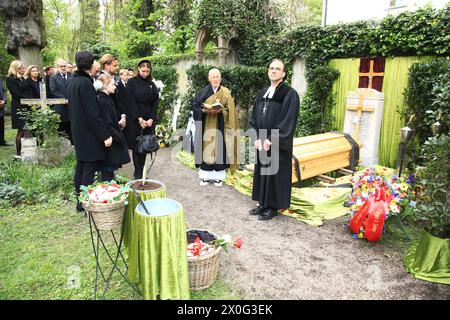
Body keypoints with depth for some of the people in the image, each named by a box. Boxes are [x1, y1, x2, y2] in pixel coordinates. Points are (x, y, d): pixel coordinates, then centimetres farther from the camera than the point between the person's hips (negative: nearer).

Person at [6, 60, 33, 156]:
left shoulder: (22, 79, 17)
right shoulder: (10, 79, -6)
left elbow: (28, 92, 14)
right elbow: (17, 94, -14)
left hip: (26, 107, 7)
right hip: (18, 108, -7)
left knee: (26, 129, 2)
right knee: (21, 130, -6)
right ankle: (18, 153, 0)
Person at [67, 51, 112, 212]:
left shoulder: (72, 82, 10)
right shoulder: (85, 83, -18)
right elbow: (93, 113, -22)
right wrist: (105, 135, -20)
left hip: (78, 132, 9)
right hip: (89, 134, -9)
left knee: (80, 167, 15)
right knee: (89, 169, -2)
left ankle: (80, 201, 25)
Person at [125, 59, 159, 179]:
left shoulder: (151, 84, 11)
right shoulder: (131, 83, -1)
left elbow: (156, 102, 6)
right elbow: (131, 102, -8)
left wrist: (152, 119, -7)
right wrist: (139, 119, -14)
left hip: (148, 121, 4)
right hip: (135, 120, -4)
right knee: (137, 147, -2)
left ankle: (140, 173, 13)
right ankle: (138, 174, 5)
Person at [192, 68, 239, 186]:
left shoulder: (226, 93, 4)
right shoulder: (203, 92, 5)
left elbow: (230, 110, -1)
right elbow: (195, 106, 0)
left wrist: (220, 110, -20)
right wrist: (205, 110, -18)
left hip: (220, 126, 0)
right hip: (207, 125, 0)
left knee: (219, 149, -1)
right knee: (206, 149, 0)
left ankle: (218, 176, 9)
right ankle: (206, 176, 9)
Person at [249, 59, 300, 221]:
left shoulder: (290, 94, -8)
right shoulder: (262, 94, 12)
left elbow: (288, 121, -16)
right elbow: (254, 117, 9)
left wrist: (271, 140, -19)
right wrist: (257, 138, -5)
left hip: (277, 144, -6)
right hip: (261, 143, 6)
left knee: (274, 174, 1)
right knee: (261, 172, 12)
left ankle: (273, 207, 14)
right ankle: (262, 203, 25)